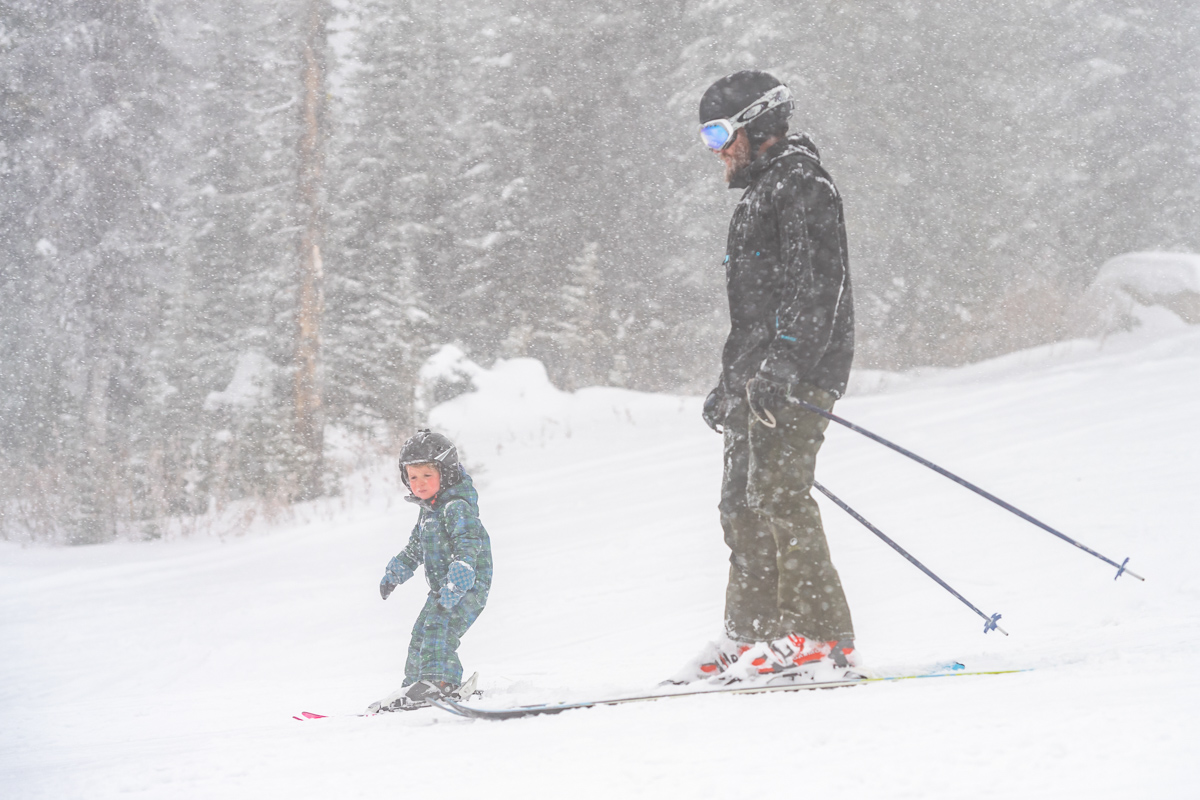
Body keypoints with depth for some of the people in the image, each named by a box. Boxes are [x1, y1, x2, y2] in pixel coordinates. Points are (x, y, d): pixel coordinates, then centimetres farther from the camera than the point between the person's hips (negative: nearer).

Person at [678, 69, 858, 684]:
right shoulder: (760, 195, 25)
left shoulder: (802, 185, -6)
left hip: (796, 376, -10)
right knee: (742, 504, 8)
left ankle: (821, 638, -19)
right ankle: (754, 635, 13)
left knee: (778, 494, -17)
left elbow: (817, 286, -18)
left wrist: (783, 365, -26)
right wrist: (730, 383, 30)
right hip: (756, 379, 10)